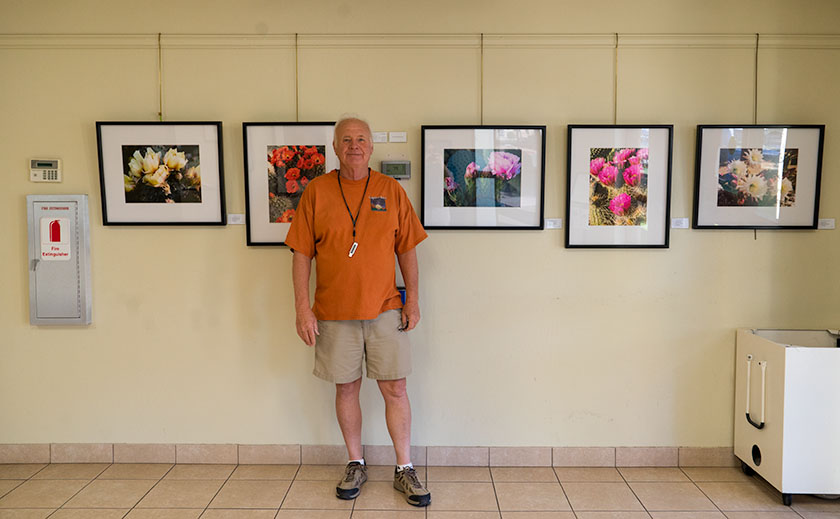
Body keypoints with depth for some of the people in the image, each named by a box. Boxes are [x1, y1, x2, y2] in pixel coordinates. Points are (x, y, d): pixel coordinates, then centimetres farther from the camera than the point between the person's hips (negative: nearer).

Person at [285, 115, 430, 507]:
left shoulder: (391, 191, 3)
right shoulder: (316, 192, 1)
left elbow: (407, 250, 6)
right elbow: (302, 254, 0)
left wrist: (413, 299, 0)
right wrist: (302, 307, -6)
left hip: (385, 311, 0)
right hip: (334, 313, 0)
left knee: (395, 389, 3)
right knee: (346, 388, 10)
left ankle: (404, 470, 17)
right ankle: (355, 465, 28)